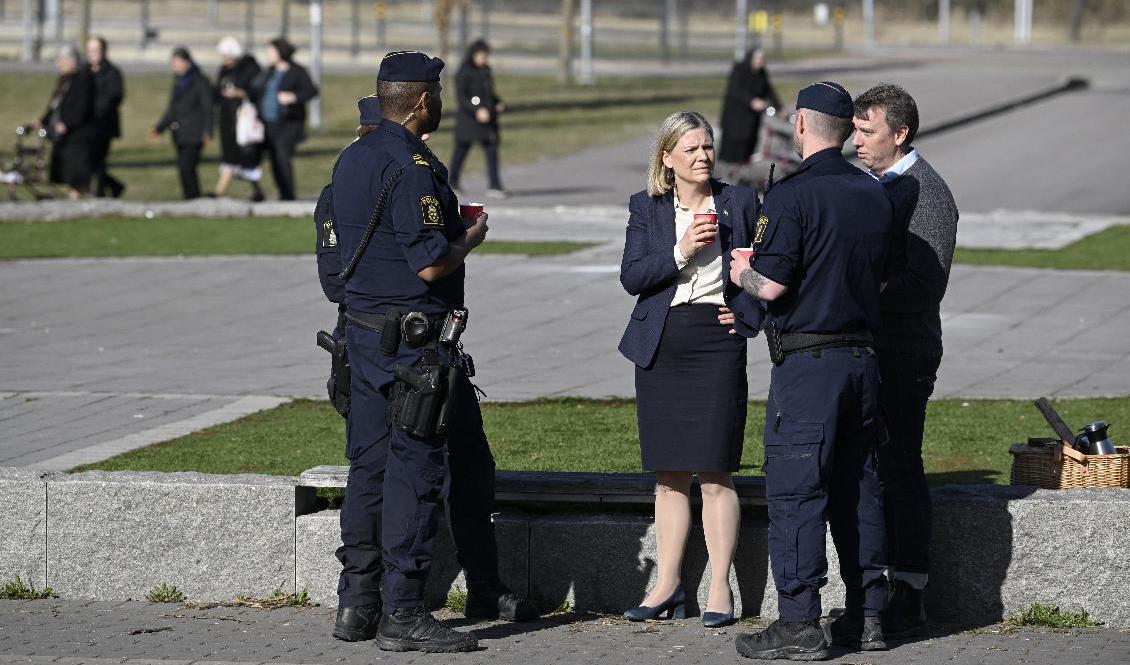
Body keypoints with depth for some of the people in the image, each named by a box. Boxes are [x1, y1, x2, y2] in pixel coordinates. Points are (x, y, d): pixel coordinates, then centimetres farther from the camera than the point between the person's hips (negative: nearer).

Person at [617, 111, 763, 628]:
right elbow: (631, 276, -3)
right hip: (662, 347, 2)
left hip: (717, 343, -2)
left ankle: (720, 589, 0)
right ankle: (668, 586, 14)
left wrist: (747, 312, -1)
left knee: (714, 474, -5)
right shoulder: (646, 208, 7)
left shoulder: (739, 202, 4)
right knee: (669, 475, 8)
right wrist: (681, 252, -15)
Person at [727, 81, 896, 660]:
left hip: (807, 360, -7)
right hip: (863, 352, 7)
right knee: (857, 485, 13)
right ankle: (867, 615, 15)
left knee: (794, 490, -4)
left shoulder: (792, 196, -13)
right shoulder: (874, 194, 10)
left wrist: (741, 271, 3)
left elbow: (772, 285, -17)